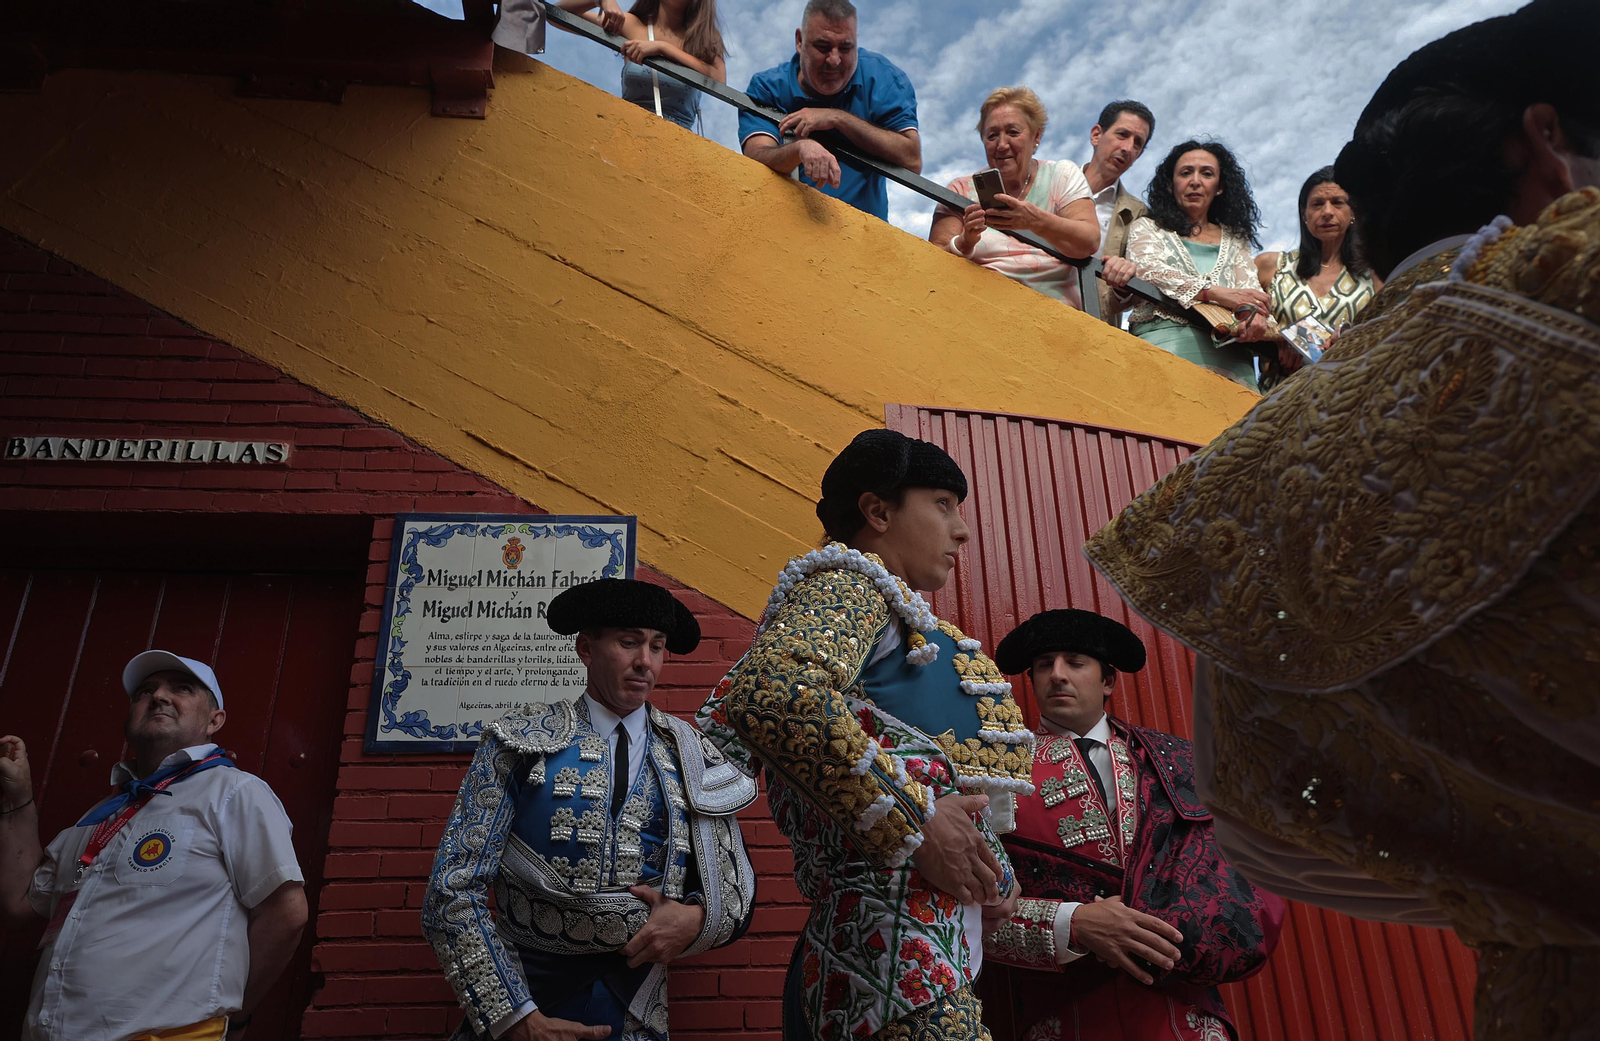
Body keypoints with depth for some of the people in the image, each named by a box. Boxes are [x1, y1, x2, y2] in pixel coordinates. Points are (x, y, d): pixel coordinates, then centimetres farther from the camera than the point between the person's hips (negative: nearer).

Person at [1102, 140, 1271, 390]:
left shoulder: (1235, 240, 29)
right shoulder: (1146, 227, 19)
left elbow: (1251, 290, 17)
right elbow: (1148, 270, -1)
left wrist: (1254, 314, -11)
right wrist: (1217, 293, -13)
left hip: (1228, 353, 3)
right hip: (1166, 343, -3)